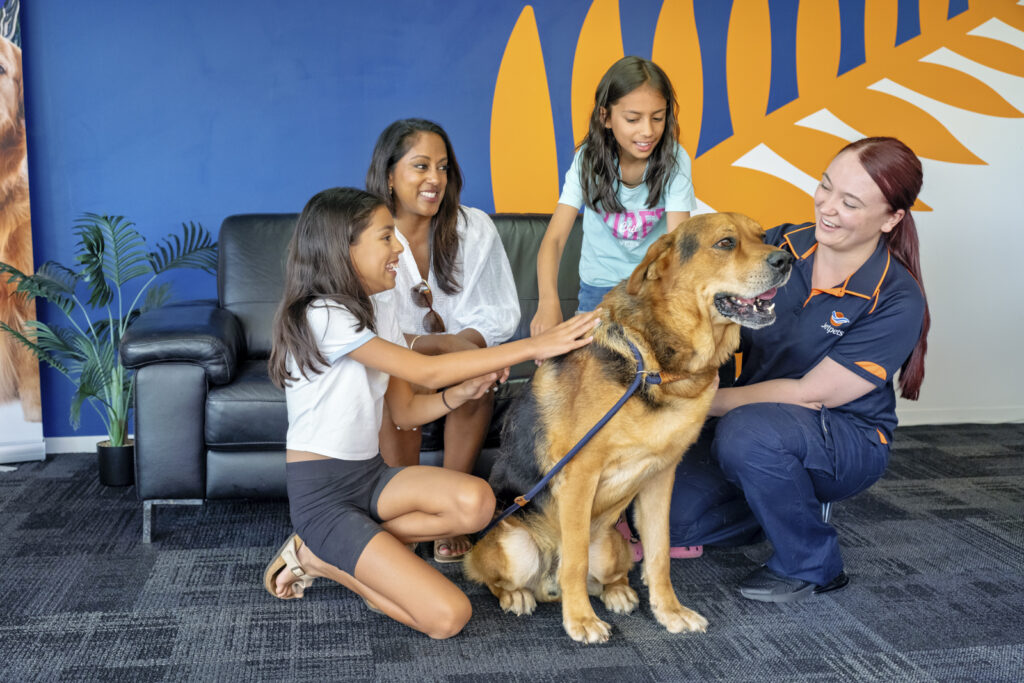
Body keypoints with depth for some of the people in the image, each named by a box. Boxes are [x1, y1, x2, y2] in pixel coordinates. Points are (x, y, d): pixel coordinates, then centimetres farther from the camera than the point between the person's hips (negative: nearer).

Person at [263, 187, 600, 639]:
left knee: (475, 502, -24)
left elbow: (406, 411, 9)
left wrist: (464, 390, -12)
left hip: (369, 475, 8)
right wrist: (535, 346, -23)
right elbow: (427, 371, -23)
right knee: (447, 616, -19)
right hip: (322, 494, -8)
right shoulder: (322, 316, -19)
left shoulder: (377, 311, 9)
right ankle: (325, 558, 3)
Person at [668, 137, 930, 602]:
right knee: (673, 513, -15)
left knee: (749, 431, -36)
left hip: (844, 439, -4)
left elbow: (812, 394, -21)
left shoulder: (897, 301, -18)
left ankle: (812, 567, -10)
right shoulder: (779, 246, -5)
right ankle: (791, 500, 15)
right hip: (752, 415, 5)